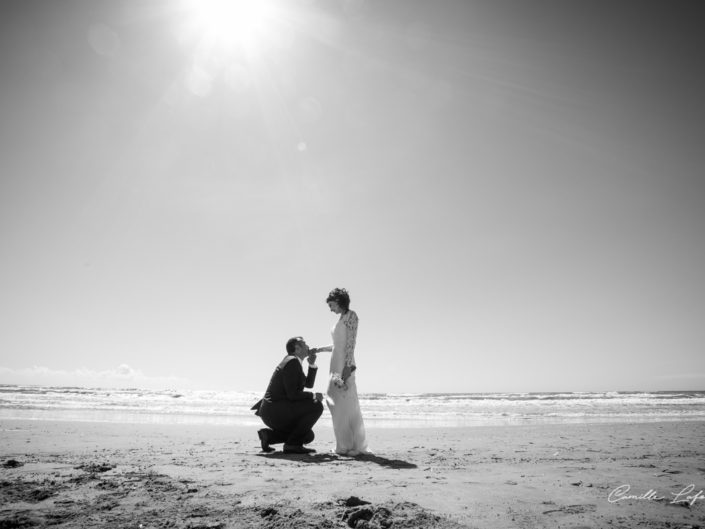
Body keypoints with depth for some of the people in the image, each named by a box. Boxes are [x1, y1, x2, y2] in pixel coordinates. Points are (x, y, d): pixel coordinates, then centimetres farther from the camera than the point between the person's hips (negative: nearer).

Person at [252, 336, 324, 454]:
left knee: (308, 436, 14)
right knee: (316, 406, -15)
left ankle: (269, 434, 8)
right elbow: (292, 394, -20)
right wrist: (314, 396, -8)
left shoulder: (292, 361, 17)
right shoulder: (292, 361, -14)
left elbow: (308, 383, 21)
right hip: (276, 410, -10)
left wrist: (312, 364, 9)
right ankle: (292, 444, -10)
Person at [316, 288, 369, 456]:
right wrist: (319, 349, 23)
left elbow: (351, 344, -13)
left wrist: (347, 368, -19)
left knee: (346, 405, -9)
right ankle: (345, 445, 9)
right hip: (336, 366, 8)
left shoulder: (351, 315, -4)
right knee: (337, 405, 6)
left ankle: (355, 446, -4)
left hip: (345, 366, -8)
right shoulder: (341, 319, 20)